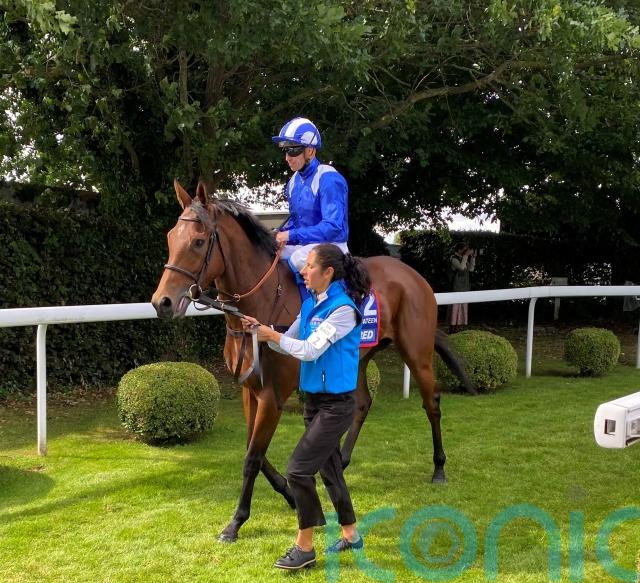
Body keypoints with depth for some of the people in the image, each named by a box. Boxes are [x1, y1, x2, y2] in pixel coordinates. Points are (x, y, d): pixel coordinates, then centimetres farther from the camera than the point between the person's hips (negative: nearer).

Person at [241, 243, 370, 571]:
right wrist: (261, 331, -5)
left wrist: (271, 335, -13)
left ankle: (304, 548, 5)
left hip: (336, 405, -9)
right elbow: (291, 344, 10)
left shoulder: (342, 309, -20)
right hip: (314, 400, 9)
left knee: (298, 470, -9)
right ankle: (351, 535, 33)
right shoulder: (310, 304, 6)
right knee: (329, 469, 17)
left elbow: (310, 350, -23)